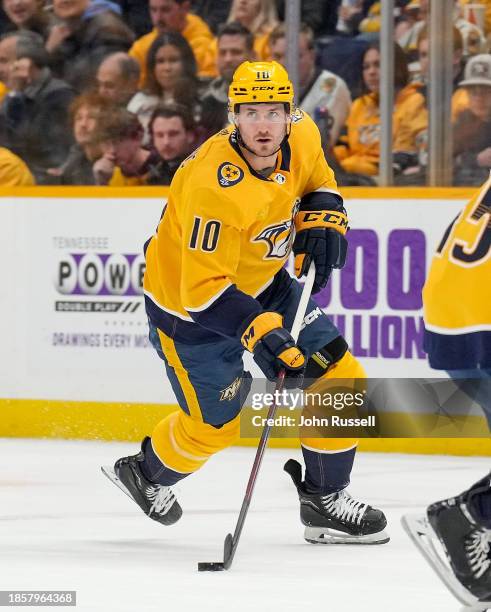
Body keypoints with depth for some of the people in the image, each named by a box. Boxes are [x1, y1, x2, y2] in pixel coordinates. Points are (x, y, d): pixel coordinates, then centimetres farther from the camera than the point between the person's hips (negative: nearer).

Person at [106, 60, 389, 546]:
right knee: (215, 424, 6)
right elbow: (205, 290, -37)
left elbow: (317, 180, 11)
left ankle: (325, 500, 17)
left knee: (339, 379, 0)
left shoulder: (301, 136, -15)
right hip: (189, 305, -7)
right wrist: (262, 333, -44)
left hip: (262, 283, 7)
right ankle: (146, 474, 39)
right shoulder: (215, 188, -37)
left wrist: (322, 218, -8)